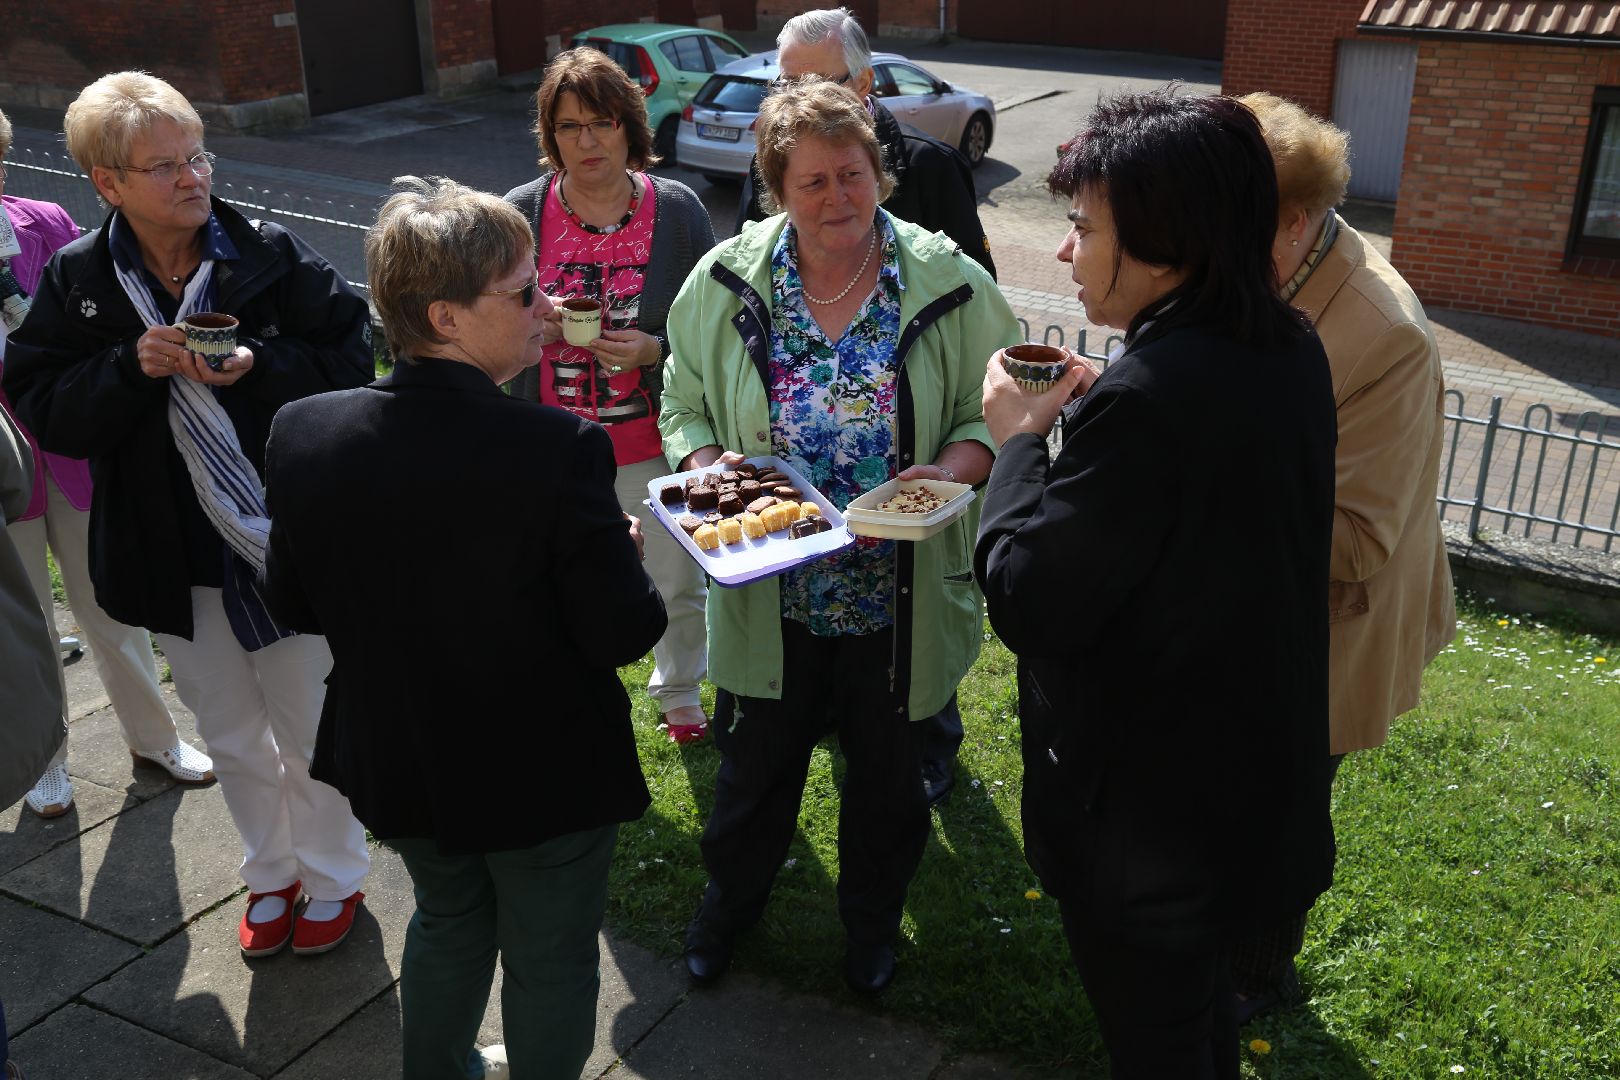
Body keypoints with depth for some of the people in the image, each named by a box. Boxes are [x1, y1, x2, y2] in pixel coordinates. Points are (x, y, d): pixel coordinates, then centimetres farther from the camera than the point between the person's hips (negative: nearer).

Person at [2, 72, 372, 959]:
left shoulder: (271, 254, -11)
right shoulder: (76, 280, -5)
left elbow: (351, 360, -10)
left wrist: (257, 367, -26)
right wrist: (132, 366, -23)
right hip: (176, 556, 3)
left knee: (311, 728, 14)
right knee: (231, 738, 20)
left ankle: (332, 876, 37)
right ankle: (272, 875, 43)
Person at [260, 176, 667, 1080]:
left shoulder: (303, 434, -15)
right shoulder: (560, 449, -30)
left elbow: (292, 604, -3)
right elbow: (624, 634, -23)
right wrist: (627, 551, -3)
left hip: (397, 765, 5)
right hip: (545, 772, -5)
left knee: (448, 921, 32)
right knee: (550, 965, 20)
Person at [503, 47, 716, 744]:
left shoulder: (676, 210, -5)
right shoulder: (520, 214, -3)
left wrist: (655, 350, -20)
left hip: (655, 443, 0)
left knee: (677, 583, 16)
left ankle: (679, 694, 44)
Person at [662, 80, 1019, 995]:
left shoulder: (947, 284, -9)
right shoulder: (727, 282, -5)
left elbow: (992, 412, -3)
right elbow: (685, 405, 5)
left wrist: (947, 472, -22)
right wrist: (707, 464, -15)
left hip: (900, 599, 0)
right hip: (769, 598, 1)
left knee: (888, 769, 19)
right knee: (757, 759, 19)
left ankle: (874, 916, 47)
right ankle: (734, 894, 49)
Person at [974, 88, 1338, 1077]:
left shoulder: (1148, 396, -32)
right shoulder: (1292, 349, -3)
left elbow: (1029, 605, -25)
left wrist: (1020, 437, -12)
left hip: (1145, 818, -8)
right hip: (1255, 776, 8)